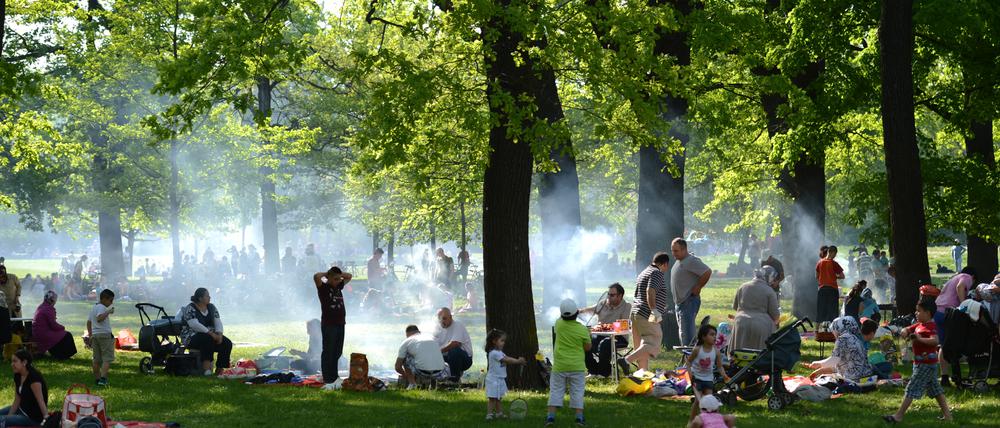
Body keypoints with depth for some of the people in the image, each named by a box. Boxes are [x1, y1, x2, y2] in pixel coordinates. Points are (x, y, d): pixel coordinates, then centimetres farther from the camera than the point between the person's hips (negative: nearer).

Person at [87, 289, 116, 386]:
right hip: (104, 334, -9)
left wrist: (90, 334, 27)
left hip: (95, 335, 9)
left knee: (97, 359, 12)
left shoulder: (94, 307, 19)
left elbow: (89, 322, 24)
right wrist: (108, 312, -24)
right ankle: (103, 378, -22)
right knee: (107, 358, -9)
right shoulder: (102, 307, -10)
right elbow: (99, 318, -27)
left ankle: (97, 379, 15)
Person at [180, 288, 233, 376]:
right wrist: (211, 333, -30)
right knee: (208, 340, -37)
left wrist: (219, 334, -16)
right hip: (192, 338, -7)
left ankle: (219, 369, -17)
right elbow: (194, 324, -25)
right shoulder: (190, 309, -11)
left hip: (210, 335, 7)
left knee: (227, 343, -16)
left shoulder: (211, 307, 11)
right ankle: (207, 370, -44)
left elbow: (218, 322, 5)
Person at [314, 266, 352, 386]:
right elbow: (316, 277, -25)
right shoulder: (323, 288, -6)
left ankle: (334, 376, 21)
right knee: (328, 352, -4)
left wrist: (339, 274, 11)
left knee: (337, 352, 12)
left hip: (340, 323, 7)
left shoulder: (339, 286, 13)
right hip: (328, 325, -7)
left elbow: (349, 276, 25)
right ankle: (327, 379, -2)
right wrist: (326, 274, -7)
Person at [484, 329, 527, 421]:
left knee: (499, 398, 15)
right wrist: (518, 361, -15)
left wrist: (518, 360, -7)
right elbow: (506, 360, -20)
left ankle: (499, 413, 23)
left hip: (500, 379, 10)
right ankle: (489, 414, -4)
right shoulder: (494, 353, -19)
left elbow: (507, 358, 7)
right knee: (492, 398, -7)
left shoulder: (499, 352, 15)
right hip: (493, 379, -10)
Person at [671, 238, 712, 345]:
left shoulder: (691, 261, -15)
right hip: (679, 302, 10)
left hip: (689, 301, -10)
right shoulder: (678, 261, 14)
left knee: (687, 333, -14)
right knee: (682, 332, 14)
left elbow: (707, 272, -23)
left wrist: (698, 287, -15)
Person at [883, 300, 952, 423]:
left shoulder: (930, 326, -18)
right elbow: (907, 330, 19)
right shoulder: (919, 325, 11)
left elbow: (935, 340, -33)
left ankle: (898, 416, -8)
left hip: (925, 364, -10)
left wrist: (920, 339, -38)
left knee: (912, 388, -8)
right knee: (935, 389, 14)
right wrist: (905, 332, -4)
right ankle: (947, 414, 18)